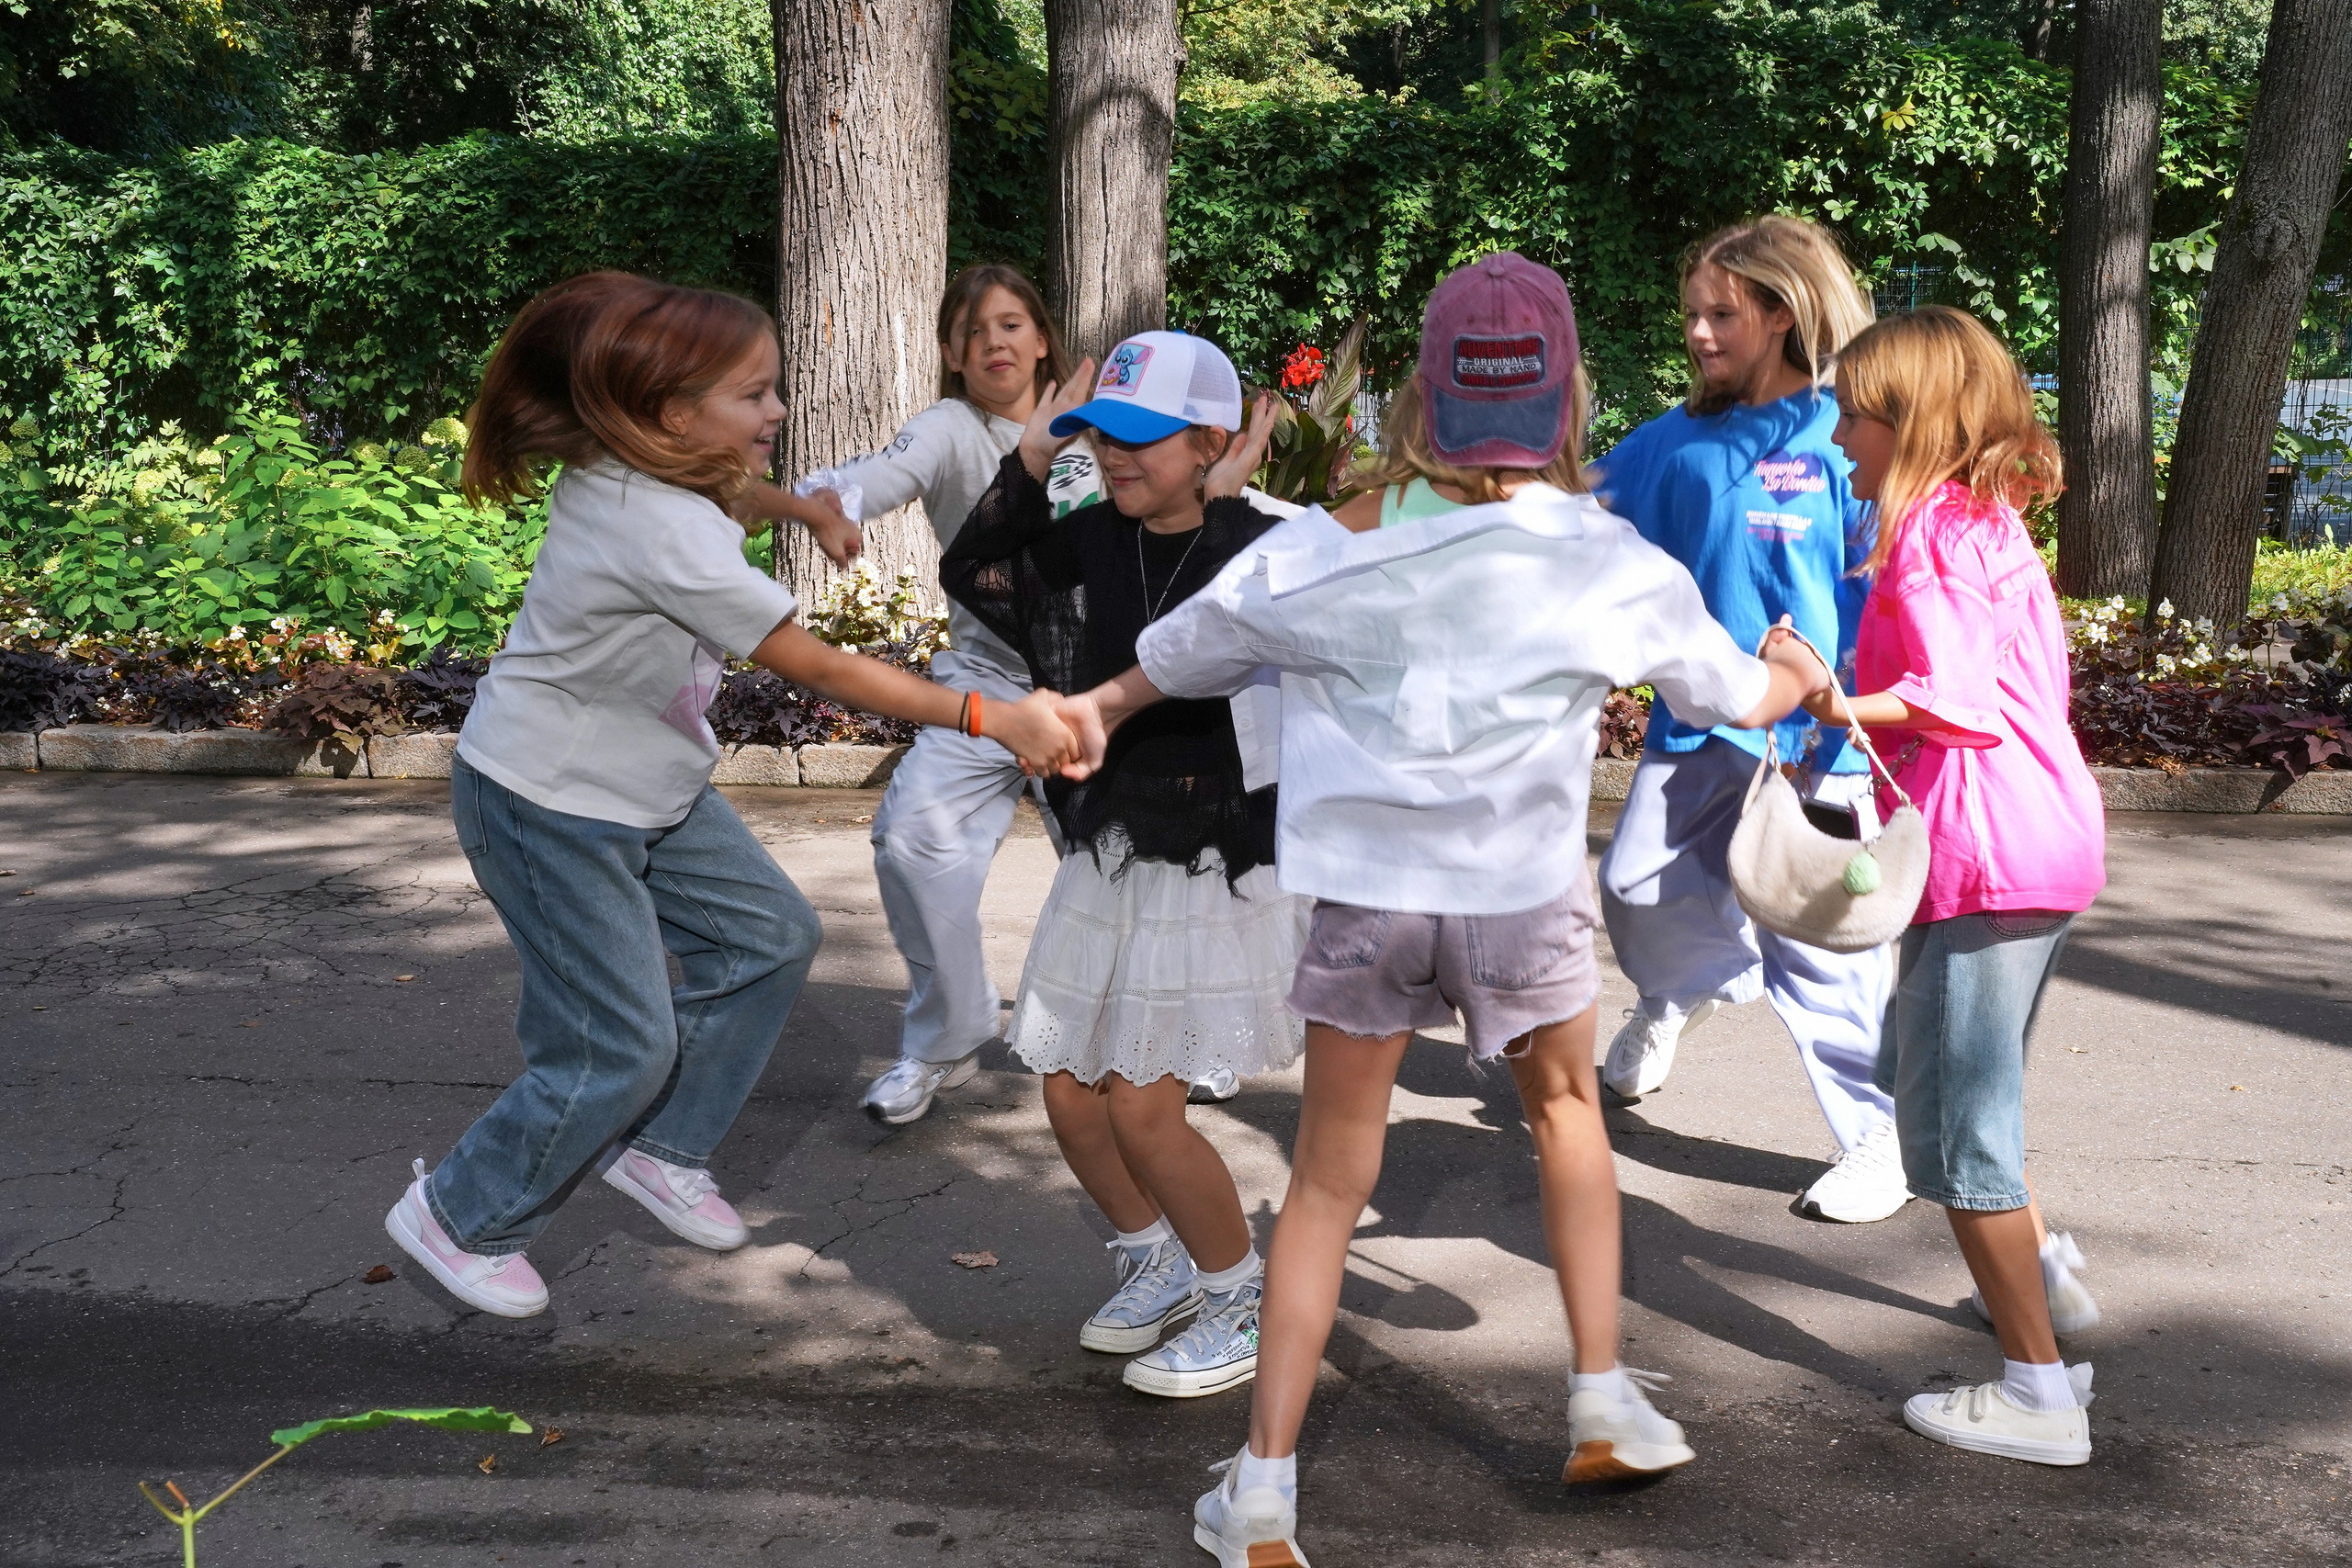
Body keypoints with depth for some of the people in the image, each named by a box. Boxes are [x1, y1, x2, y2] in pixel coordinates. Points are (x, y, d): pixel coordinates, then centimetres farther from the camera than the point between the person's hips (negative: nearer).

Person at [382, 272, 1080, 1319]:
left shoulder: (613, 475, -6)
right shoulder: (665, 535, -33)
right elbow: (822, 670, -32)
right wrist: (992, 719, -31)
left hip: (648, 791, 10)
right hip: (547, 809, -10)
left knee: (770, 936, 10)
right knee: (620, 1050, -4)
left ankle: (662, 1151, 26)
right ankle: (457, 1217, 19)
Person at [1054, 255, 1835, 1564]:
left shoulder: (1340, 545, -4)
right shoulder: (1610, 560, -4)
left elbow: (1193, 643, 11)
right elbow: (1731, 693, 11)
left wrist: (1103, 706, 32)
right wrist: (1796, 675, 36)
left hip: (1368, 892, 0)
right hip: (1524, 892, 0)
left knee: (1330, 1182, 10)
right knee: (1565, 1103, 28)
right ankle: (1605, 1401, 31)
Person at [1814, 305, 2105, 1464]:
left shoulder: (1928, 536, -12)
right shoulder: (1993, 522, 16)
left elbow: (1960, 698, -21)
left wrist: (1833, 704, -25)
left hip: (1984, 853, -10)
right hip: (2052, 838, 10)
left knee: (1954, 1123, -4)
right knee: (1923, 1068, 27)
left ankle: (2040, 1393, 1)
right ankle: (2042, 1272, 39)